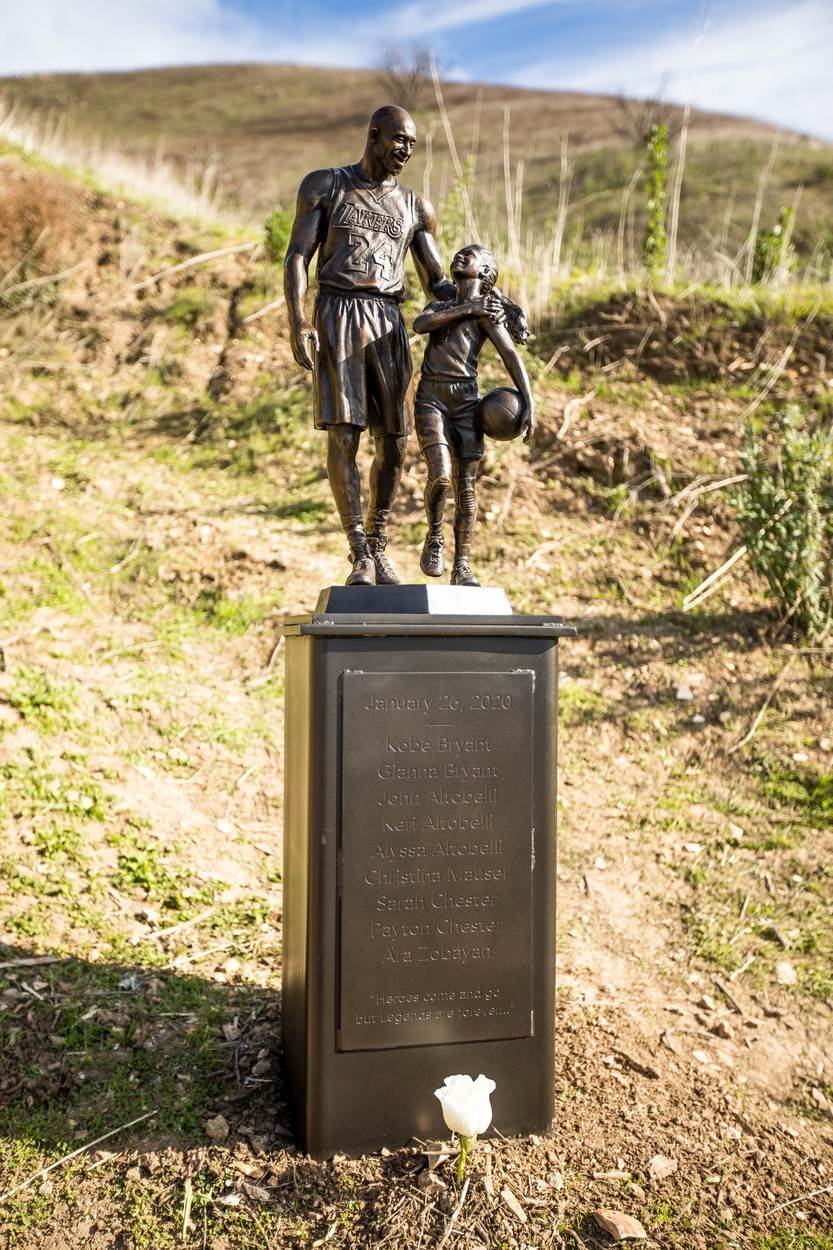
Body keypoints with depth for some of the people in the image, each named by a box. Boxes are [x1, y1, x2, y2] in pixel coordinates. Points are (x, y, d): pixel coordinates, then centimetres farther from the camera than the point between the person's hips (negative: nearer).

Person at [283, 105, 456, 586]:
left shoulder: (417, 207, 17)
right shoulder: (324, 186, 9)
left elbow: (436, 282, 19)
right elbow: (298, 256, 2)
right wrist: (298, 321, -13)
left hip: (390, 323, 3)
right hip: (337, 316, -3)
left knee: (394, 441, -1)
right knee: (343, 434, -14)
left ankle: (379, 544, 14)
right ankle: (361, 555, -11)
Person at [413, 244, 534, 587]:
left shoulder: (487, 311, 10)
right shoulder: (438, 306, 22)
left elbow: (512, 357, 0)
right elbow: (420, 324, -1)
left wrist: (529, 404, -10)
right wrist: (466, 309, -5)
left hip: (465, 399, -1)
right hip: (430, 397, 1)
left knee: (465, 486, -4)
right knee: (440, 475, -19)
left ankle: (462, 566, 5)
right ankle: (434, 537, 6)